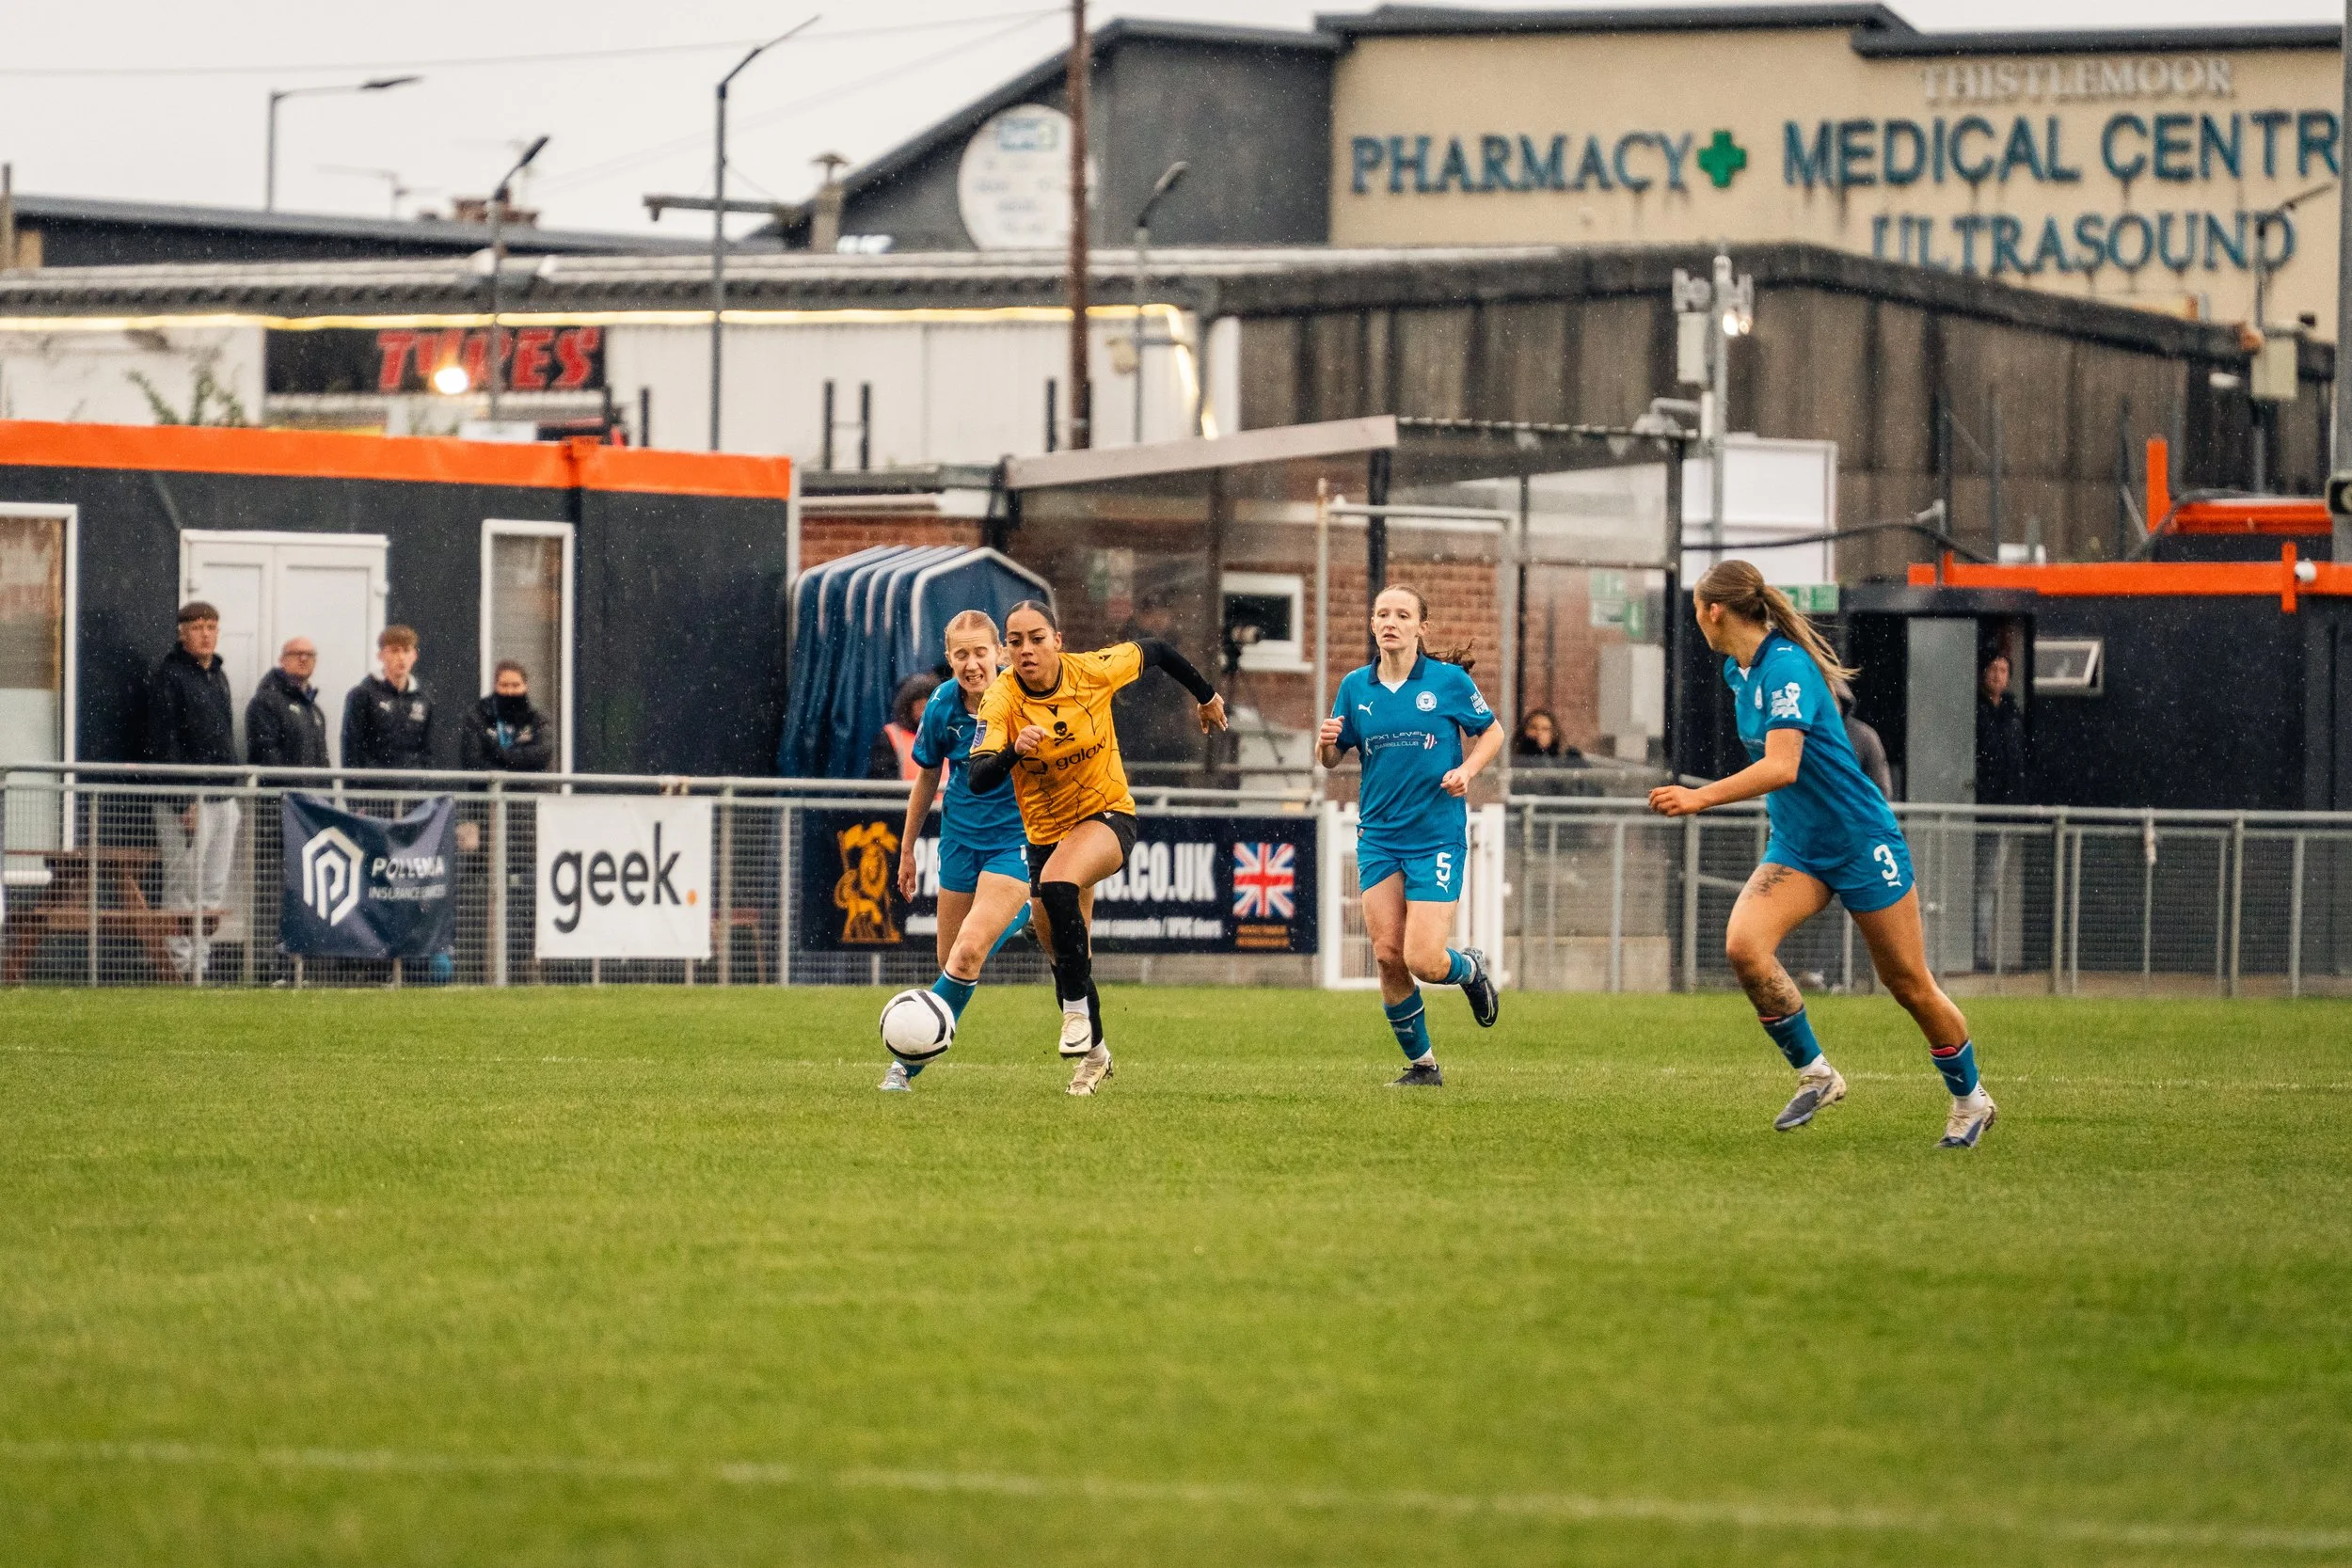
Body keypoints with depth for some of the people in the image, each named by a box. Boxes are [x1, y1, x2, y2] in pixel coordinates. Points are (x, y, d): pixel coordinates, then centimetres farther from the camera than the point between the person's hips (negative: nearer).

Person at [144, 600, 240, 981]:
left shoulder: (218, 676, 18)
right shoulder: (169, 675, -7)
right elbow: (163, 742, -13)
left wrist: (234, 793, 16)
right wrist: (183, 802, -18)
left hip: (223, 801, 8)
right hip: (187, 802, -8)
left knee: (214, 891, 7)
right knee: (184, 888, -8)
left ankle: (202, 960, 10)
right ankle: (180, 961, -6)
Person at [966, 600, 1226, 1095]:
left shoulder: (1094, 671, -16)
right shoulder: (1002, 700, -17)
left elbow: (1154, 651, 4)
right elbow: (978, 780, -28)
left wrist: (1206, 695, 18)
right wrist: (1013, 750, -49)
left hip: (1108, 816, -3)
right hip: (1046, 829, 3)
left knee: (1056, 884, -34)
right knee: (1063, 955, 9)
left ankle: (1077, 1010, -23)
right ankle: (1093, 1053, 33)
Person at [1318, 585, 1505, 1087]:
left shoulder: (1448, 680, -4)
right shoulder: (1355, 687, 4)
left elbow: (1492, 732, 8)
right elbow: (1333, 759, 12)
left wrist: (1467, 770, -10)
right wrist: (1328, 742, -11)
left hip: (1437, 835, -3)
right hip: (1378, 836, 3)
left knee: (1423, 961, -12)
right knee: (1387, 955, -4)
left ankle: (1470, 969, 25)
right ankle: (1422, 1065, 13)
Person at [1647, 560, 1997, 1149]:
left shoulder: (1787, 669, -23)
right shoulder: (1738, 670, 4)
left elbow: (1782, 767, -34)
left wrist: (1701, 798, -38)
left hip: (1861, 841, -7)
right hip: (1796, 850, 7)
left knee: (1909, 985, 3)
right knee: (1743, 945, -19)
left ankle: (1970, 1099, 25)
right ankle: (1814, 1074, -6)